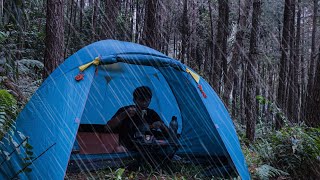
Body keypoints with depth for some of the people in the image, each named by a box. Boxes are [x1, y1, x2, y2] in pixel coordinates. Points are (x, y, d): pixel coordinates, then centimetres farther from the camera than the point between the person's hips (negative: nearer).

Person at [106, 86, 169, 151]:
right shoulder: (124, 110, 1)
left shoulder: (152, 114, 9)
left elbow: (167, 133, 9)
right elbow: (108, 127, -12)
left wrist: (161, 125, -13)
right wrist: (124, 114, -23)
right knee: (119, 150, -35)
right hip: (127, 149, -4)